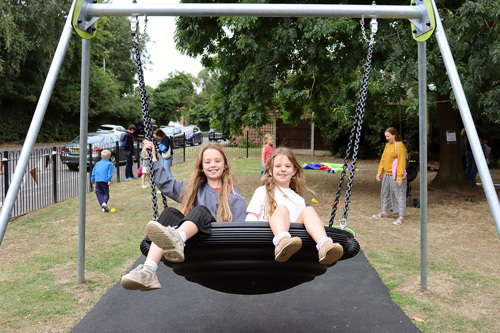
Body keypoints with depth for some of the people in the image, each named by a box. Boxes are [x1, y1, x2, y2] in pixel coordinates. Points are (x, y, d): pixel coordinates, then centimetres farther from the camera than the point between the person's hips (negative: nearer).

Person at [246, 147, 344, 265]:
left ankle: (325, 246, -48)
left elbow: (303, 221, 23)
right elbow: (251, 218, 12)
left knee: (308, 211, -21)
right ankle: (282, 242, -61)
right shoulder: (262, 192, 22)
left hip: (295, 234, 3)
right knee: (282, 208, -29)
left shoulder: (298, 199, 31)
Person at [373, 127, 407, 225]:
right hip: (386, 174, 9)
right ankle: (384, 212, 33)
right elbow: (383, 159, 18)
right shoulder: (388, 145, 13)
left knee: (399, 195, -6)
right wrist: (379, 172, 14)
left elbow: (401, 162, -18)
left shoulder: (399, 145, -14)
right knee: (385, 193, 18)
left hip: (395, 175, -9)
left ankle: (401, 217, -4)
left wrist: (400, 177, -22)